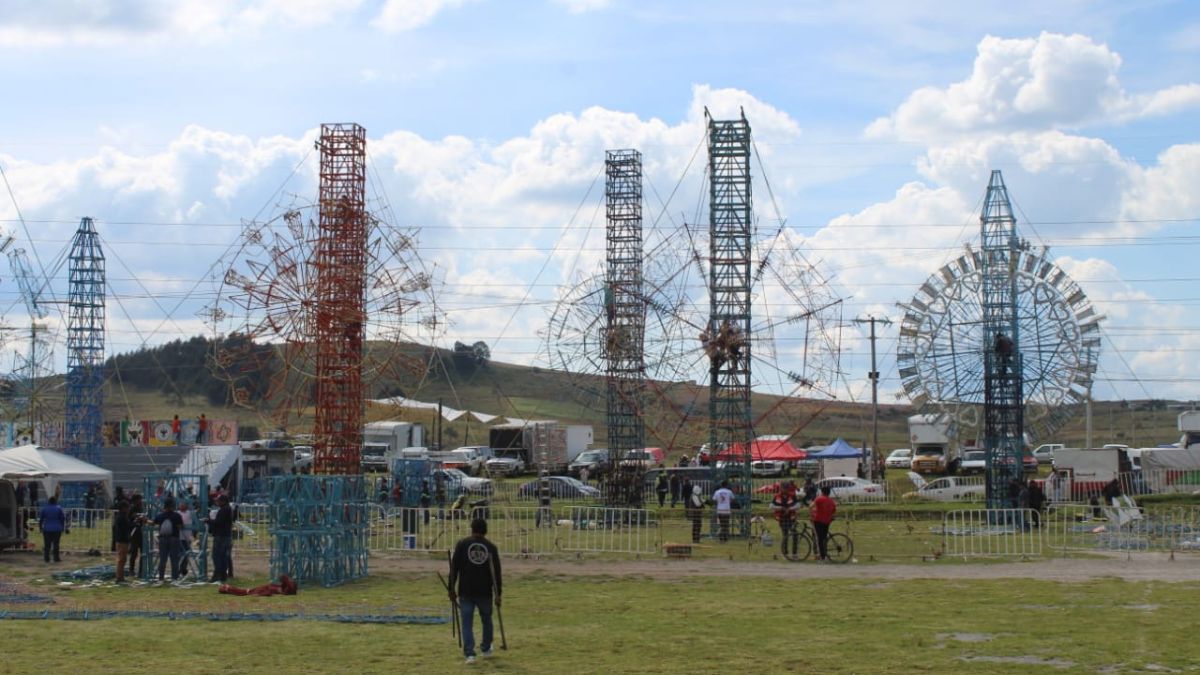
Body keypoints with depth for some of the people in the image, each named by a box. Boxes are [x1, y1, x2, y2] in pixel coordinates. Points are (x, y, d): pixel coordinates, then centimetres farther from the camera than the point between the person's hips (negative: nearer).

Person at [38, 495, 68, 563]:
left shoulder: (44, 508, 1)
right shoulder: (59, 508, -2)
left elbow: (40, 519, 5)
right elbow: (63, 519, 2)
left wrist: (40, 527, 14)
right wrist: (63, 527, 11)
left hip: (47, 529, 1)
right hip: (57, 529, -1)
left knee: (47, 545, 4)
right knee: (56, 544, 1)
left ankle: (46, 558, 4)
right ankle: (56, 558, 2)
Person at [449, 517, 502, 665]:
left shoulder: (462, 545, 0)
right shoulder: (491, 547, 3)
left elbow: (454, 568, -2)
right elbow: (496, 572, 2)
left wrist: (452, 589, 3)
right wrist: (498, 594, 5)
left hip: (466, 592, -1)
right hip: (485, 592, 1)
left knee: (467, 623, 0)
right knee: (486, 620, 20)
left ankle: (469, 654, -10)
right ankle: (486, 649, 32)